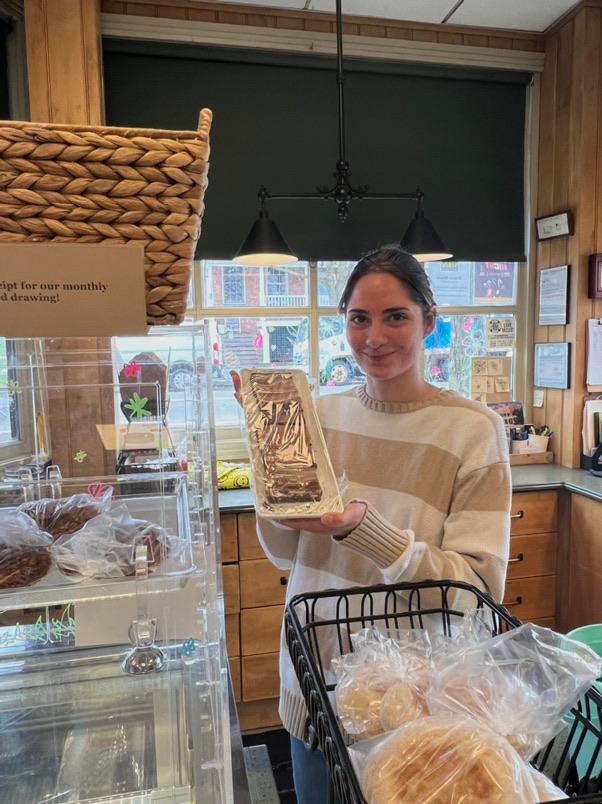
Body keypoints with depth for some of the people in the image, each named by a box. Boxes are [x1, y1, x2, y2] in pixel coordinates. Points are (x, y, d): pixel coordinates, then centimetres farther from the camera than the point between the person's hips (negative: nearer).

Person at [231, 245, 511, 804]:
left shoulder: (473, 428, -15)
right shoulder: (324, 414, -3)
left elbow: (480, 589, -18)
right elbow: (286, 554, 1)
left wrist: (362, 528, -32)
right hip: (315, 680, 4)